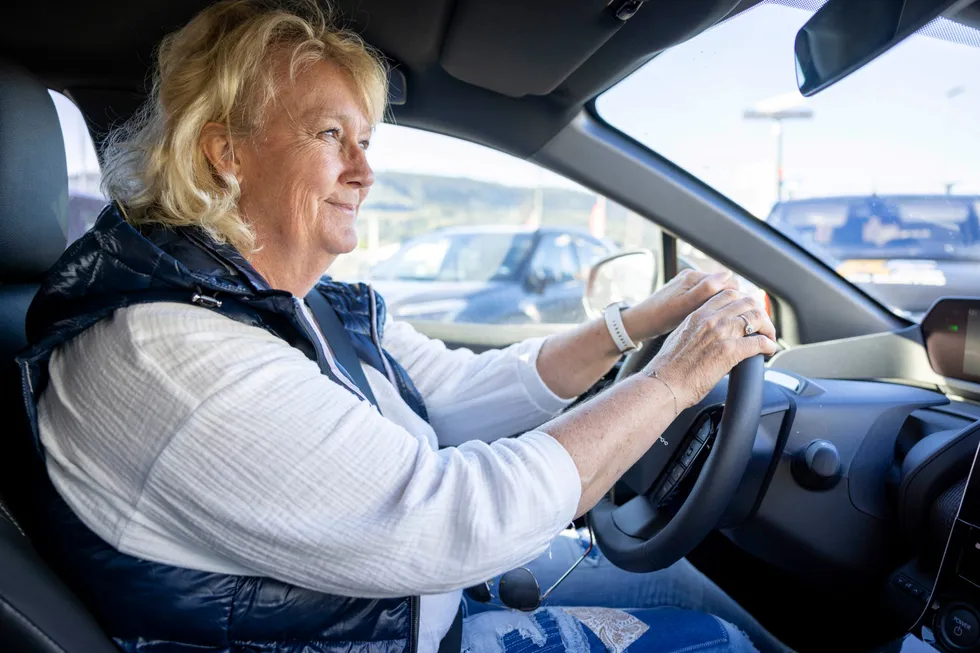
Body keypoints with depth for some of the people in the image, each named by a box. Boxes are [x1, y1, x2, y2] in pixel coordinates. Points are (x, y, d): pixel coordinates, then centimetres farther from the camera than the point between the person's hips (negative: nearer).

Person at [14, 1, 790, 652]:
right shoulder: (162, 350, -30)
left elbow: (464, 394, 4)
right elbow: (443, 518, -34)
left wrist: (636, 323, -5)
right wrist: (672, 379, -24)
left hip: (426, 581, 8)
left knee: (665, 576, 15)